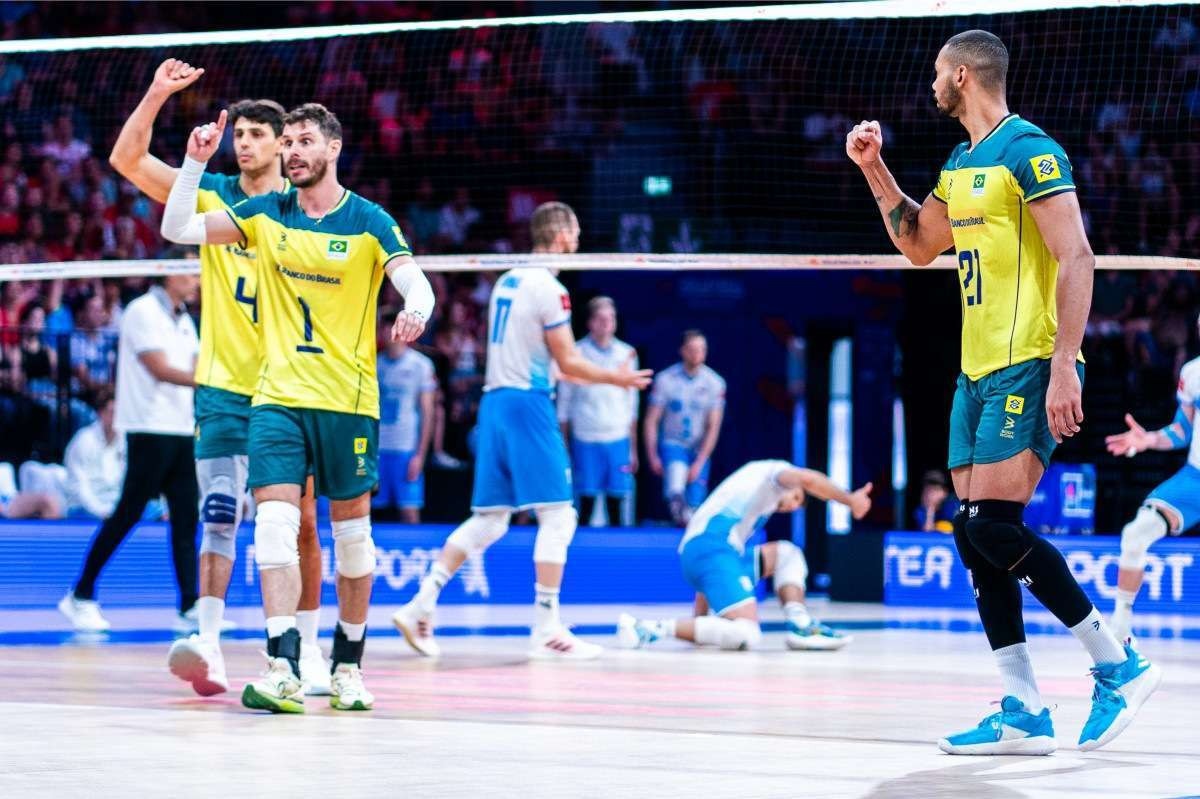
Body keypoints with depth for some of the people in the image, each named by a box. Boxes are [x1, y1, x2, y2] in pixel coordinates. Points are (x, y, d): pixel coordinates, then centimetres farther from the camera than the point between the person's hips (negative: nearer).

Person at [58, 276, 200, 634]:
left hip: (182, 430, 8)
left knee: (186, 517, 2)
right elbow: (160, 370, -17)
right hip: (150, 428, -8)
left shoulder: (183, 320, 17)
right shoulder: (143, 311, -9)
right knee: (127, 514, -6)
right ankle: (81, 597, 2)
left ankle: (189, 606, 2)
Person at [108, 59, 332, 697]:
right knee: (218, 516, -11)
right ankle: (208, 645, -18)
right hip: (224, 387, 0)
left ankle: (307, 647, 16)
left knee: (301, 523, 5)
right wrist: (156, 96, -17)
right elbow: (126, 160, -4)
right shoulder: (211, 196, 4)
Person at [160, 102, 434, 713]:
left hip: (348, 403, -2)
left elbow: (415, 284, -15)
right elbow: (177, 228, 4)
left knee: (351, 532, 7)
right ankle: (283, 670, -20)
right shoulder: (265, 214, 6)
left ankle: (348, 665, 21)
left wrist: (414, 313, -37)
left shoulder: (369, 222, -3)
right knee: (274, 524, -13)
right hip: (277, 398, 2)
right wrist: (195, 162, -7)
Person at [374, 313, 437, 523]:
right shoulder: (376, 364, 11)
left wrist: (420, 455, -7)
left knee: (410, 512, -7)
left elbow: (427, 413, -1)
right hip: (376, 448, 4)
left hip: (407, 450, -4)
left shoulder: (421, 364, 0)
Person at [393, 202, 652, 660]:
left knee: (488, 520, 11)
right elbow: (568, 363, -9)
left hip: (494, 400, 8)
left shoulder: (506, 282, 15)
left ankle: (421, 606, 3)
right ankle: (546, 631, -6)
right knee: (558, 516, -3)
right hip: (528, 403, -8)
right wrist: (615, 379, 6)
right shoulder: (550, 289, -10)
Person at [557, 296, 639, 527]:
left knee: (615, 501, 0)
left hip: (618, 438, 2)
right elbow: (564, 402, 4)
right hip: (585, 440, -2)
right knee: (587, 500, -3)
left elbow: (631, 404, 13)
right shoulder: (577, 353, 0)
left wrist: (633, 449, 12)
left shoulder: (627, 354, 8)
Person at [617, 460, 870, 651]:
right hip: (712, 545, -9)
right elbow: (807, 478, -10)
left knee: (786, 553, 24)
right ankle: (649, 629, -22)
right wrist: (849, 499, 0)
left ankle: (800, 627, 3)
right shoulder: (774, 471, 15)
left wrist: (699, 619, 35)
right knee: (746, 636, -22)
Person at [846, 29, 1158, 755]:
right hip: (979, 370, 9)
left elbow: (1076, 259, -17)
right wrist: (874, 170, 20)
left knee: (993, 525, -16)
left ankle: (1119, 665, -5)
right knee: (977, 538, 3)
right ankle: (1024, 714, 3)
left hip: (1028, 369, -9)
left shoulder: (1029, 151, -11)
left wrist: (1063, 368, -23)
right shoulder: (962, 165, 17)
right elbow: (918, 245, 31)